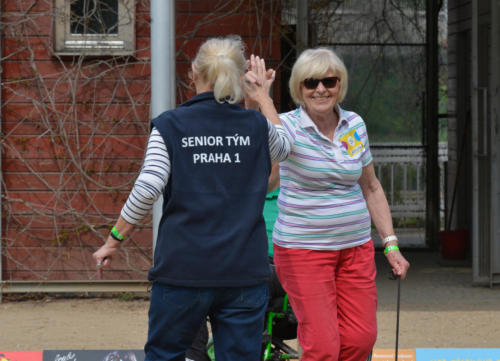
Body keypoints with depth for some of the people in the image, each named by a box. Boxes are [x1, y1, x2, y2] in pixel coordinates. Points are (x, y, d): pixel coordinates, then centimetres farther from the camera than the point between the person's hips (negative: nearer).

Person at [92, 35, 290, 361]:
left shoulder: (170, 126, -3)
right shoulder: (257, 126, 5)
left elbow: (147, 190, -10)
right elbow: (283, 147, 28)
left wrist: (115, 239, 0)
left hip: (183, 269, -1)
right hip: (245, 271, 2)